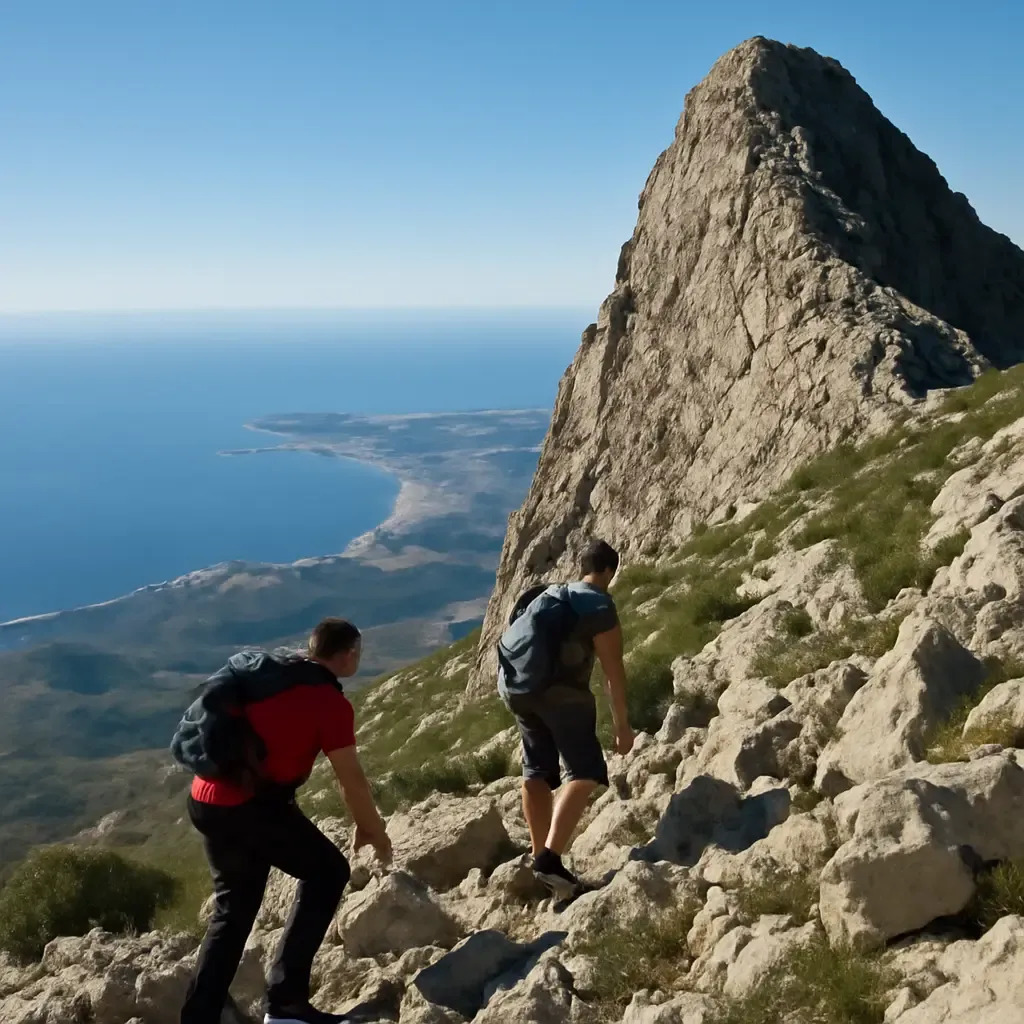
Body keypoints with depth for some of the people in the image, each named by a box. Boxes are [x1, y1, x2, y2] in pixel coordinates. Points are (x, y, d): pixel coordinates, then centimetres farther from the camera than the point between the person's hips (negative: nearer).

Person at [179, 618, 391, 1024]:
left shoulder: (269, 673, 16)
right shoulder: (330, 701, -7)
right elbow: (352, 779, -4)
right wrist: (372, 828, 12)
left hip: (205, 800, 8)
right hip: (251, 804, -8)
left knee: (234, 908, 21)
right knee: (328, 872, 9)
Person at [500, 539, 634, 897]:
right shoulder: (601, 607, -5)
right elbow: (613, 671, -9)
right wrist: (622, 724, -5)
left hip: (517, 687, 8)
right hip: (561, 693, -8)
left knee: (537, 772, 15)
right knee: (585, 773, -4)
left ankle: (541, 857, 17)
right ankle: (550, 857, -18)